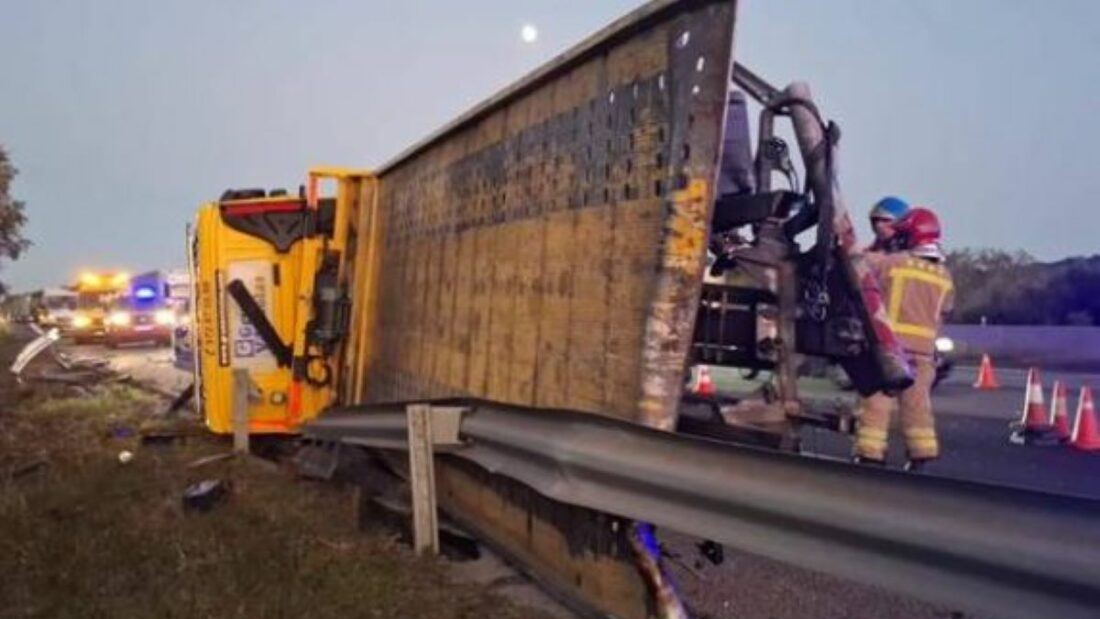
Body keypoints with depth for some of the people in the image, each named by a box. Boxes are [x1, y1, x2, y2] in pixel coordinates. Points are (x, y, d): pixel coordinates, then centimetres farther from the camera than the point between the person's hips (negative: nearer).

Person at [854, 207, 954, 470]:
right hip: (923, 349, 4)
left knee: (876, 401, 0)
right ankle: (923, 455, 15)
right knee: (917, 404, 12)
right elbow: (943, 310, 15)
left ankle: (870, 453, 1)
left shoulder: (892, 262, -8)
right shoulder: (944, 277, 6)